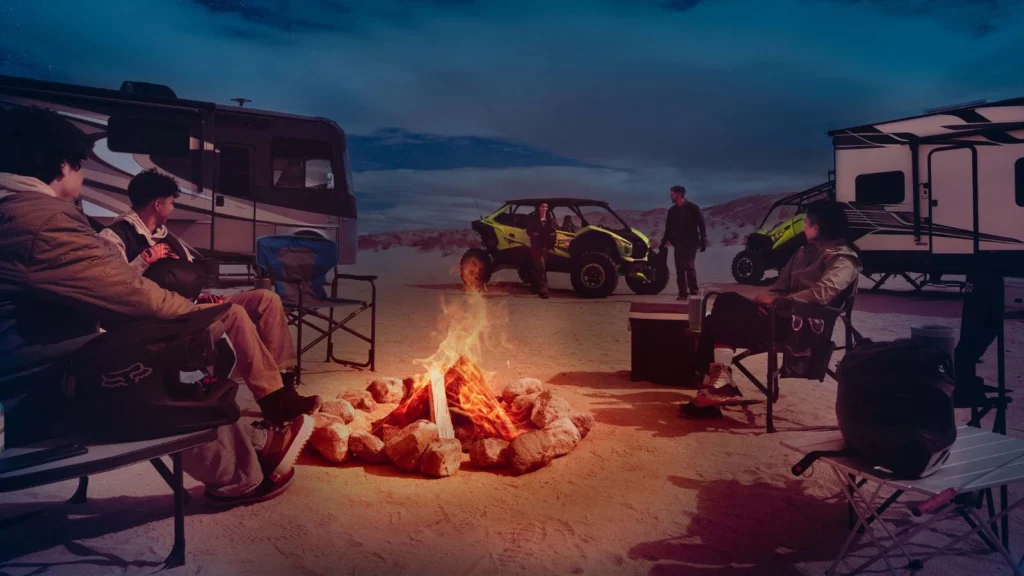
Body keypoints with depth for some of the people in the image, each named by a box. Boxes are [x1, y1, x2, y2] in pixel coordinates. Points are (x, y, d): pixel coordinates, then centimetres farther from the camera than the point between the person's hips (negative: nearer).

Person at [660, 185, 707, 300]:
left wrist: (703, 241, -10)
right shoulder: (672, 210, 10)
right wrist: (664, 242, 10)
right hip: (678, 243, 5)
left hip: (691, 242, -5)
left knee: (689, 266, -14)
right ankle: (683, 293, 6)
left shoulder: (693, 208, -4)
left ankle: (694, 291, -5)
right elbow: (668, 228, 16)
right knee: (679, 269, 1)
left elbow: (701, 225, -4)